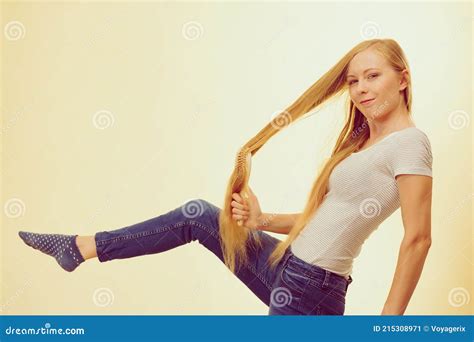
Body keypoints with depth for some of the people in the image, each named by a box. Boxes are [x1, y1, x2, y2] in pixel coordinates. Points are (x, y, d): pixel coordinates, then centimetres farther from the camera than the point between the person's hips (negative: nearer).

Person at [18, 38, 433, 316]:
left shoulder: (408, 141, -13)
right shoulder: (362, 142, 14)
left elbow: (418, 239, -19)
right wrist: (262, 221, 0)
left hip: (310, 291, -9)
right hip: (286, 266, 9)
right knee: (198, 214, 13)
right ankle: (80, 247, 26)